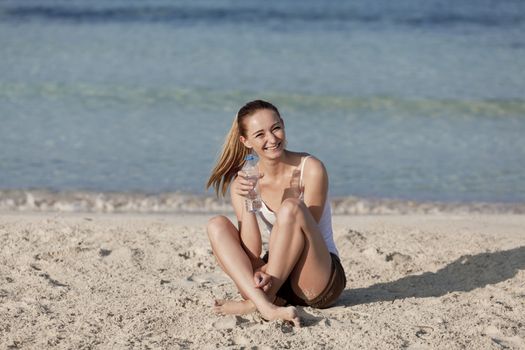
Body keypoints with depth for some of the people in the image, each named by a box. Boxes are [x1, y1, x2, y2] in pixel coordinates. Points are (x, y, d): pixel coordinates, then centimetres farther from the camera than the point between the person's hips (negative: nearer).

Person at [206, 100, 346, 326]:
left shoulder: (310, 169, -11)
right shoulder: (244, 181, -2)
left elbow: (305, 232, -14)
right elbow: (252, 252, -10)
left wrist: (269, 273, -28)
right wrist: (247, 202, -24)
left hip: (320, 281, -4)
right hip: (275, 277, 4)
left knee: (290, 207, -27)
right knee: (216, 225, -14)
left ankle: (255, 301, -22)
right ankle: (267, 308, -35)